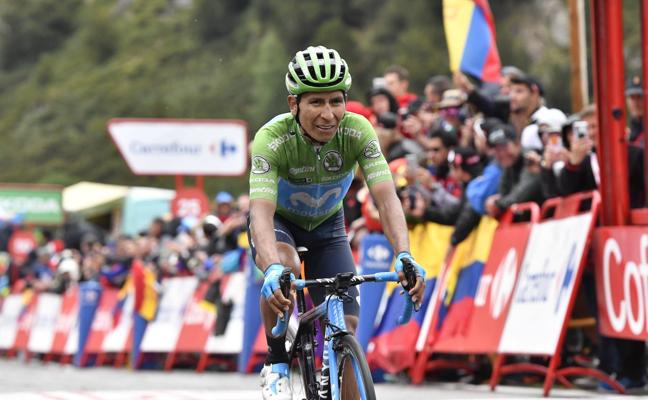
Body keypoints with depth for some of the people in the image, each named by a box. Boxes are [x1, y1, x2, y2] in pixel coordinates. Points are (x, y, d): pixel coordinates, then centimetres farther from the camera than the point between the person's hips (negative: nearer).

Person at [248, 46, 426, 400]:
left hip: (326, 224, 3)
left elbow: (386, 197, -36)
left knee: (346, 324, -10)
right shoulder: (273, 138, -34)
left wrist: (404, 256, -53)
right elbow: (261, 212, -45)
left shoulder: (357, 132, -28)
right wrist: (272, 270, -63)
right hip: (279, 221, -3)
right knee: (282, 267, -35)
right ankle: (276, 366, -14)